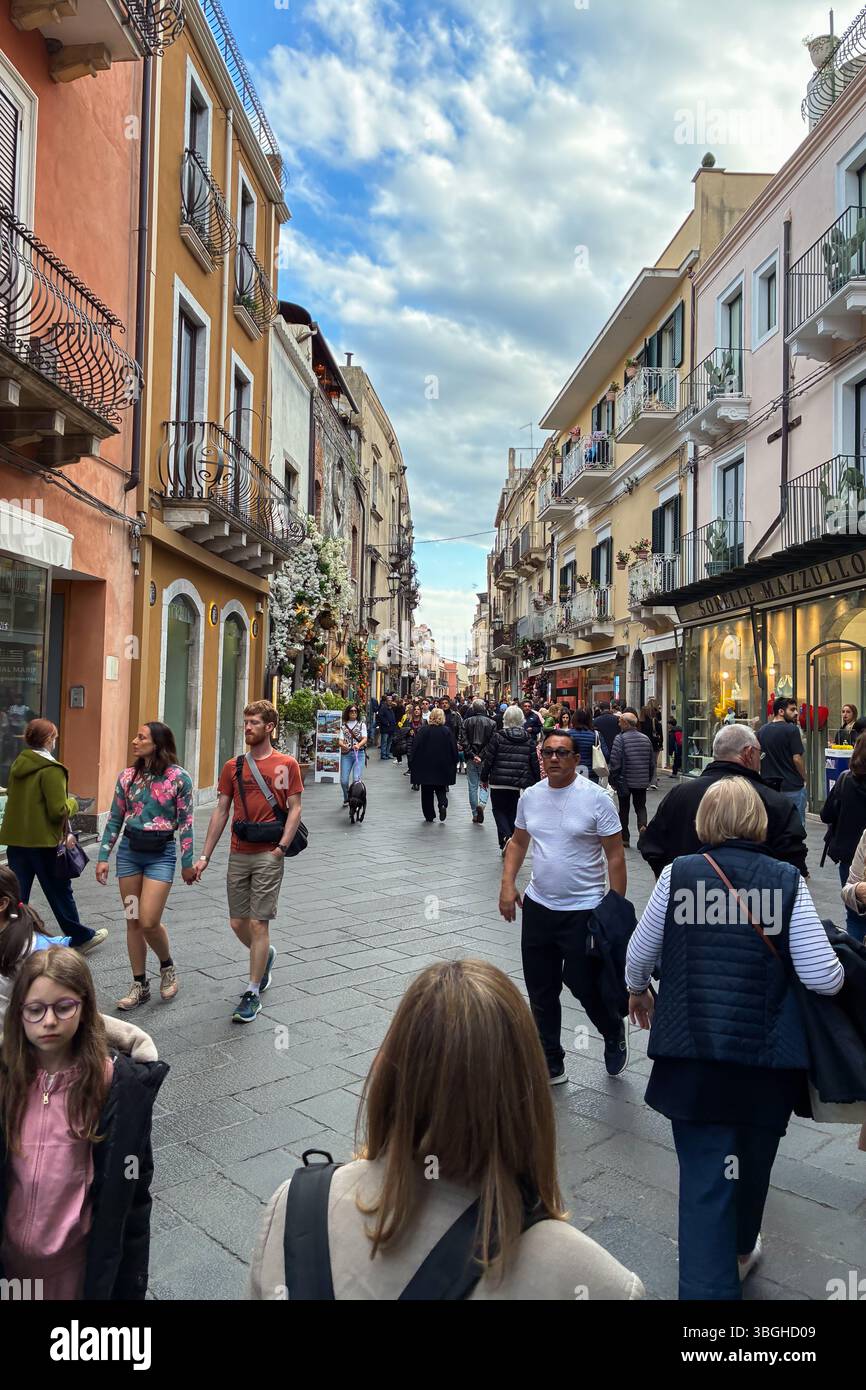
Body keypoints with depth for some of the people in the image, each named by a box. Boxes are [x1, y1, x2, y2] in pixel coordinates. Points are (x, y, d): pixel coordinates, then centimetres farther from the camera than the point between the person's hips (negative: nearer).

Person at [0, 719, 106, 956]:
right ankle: (80, 937, 22)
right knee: (59, 891, 8)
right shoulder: (51, 770, -16)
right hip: (42, 841, -6)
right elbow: (59, 811, -19)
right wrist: (72, 802, 2)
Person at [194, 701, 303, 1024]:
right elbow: (221, 811, 10)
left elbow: (294, 808, -2)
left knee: (258, 924, -4)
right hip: (238, 854, 4)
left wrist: (283, 845, -15)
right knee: (237, 923, 10)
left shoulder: (286, 765, -1)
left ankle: (252, 994, 8)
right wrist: (205, 855, 6)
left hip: (269, 855, -4)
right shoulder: (233, 767, 9)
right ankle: (266, 955, 40)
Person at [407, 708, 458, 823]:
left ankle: (429, 816, 8)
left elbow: (415, 748, -4)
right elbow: (454, 750, -3)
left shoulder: (422, 730, -6)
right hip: (443, 766, 0)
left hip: (425, 766, 0)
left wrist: (415, 765, 4)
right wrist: (453, 765, 7)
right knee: (441, 789, 15)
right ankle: (443, 804, -12)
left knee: (427, 792, 9)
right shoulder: (447, 731, -5)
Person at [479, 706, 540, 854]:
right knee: (512, 811, 14)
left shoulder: (498, 737, -6)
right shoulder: (528, 739, 4)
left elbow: (488, 759, -4)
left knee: (499, 810, 10)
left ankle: (506, 837, -14)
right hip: (519, 782, 3)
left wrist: (484, 778, 7)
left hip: (498, 782, -3)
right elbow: (534, 763, 6)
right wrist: (535, 783, 15)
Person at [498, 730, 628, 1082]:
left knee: (585, 985, 5)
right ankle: (550, 1066, 29)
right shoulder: (531, 796, 3)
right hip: (537, 906, 5)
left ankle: (614, 1033, 38)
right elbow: (518, 843, 15)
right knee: (541, 993, 13)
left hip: (583, 911, -5)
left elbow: (615, 857, -9)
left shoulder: (596, 798, -12)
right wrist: (507, 885, 4)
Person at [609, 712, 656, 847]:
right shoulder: (645, 738, 5)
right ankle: (642, 825, -15)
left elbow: (615, 761, -15)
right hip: (642, 781, 4)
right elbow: (652, 761, 10)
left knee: (624, 808, 9)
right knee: (640, 806, 13)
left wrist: (613, 779, -4)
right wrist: (649, 778, 20)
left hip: (624, 780, -4)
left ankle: (624, 838, 15)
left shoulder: (620, 738, -13)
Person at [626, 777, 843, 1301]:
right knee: (752, 1164, 25)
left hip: (693, 1054, -2)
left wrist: (638, 992, 25)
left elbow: (639, 955, 4)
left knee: (704, 1177, 8)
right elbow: (825, 978, -9)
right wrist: (840, 966, 14)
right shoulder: (787, 880, -6)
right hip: (770, 1055, 2)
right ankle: (739, 1251, 51)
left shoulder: (679, 873, -5)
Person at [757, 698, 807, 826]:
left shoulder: (761, 731, 7)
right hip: (792, 786, -6)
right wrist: (804, 778, -1)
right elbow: (797, 758, -16)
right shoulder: (791, 729, -12)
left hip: (769, 785, 6)